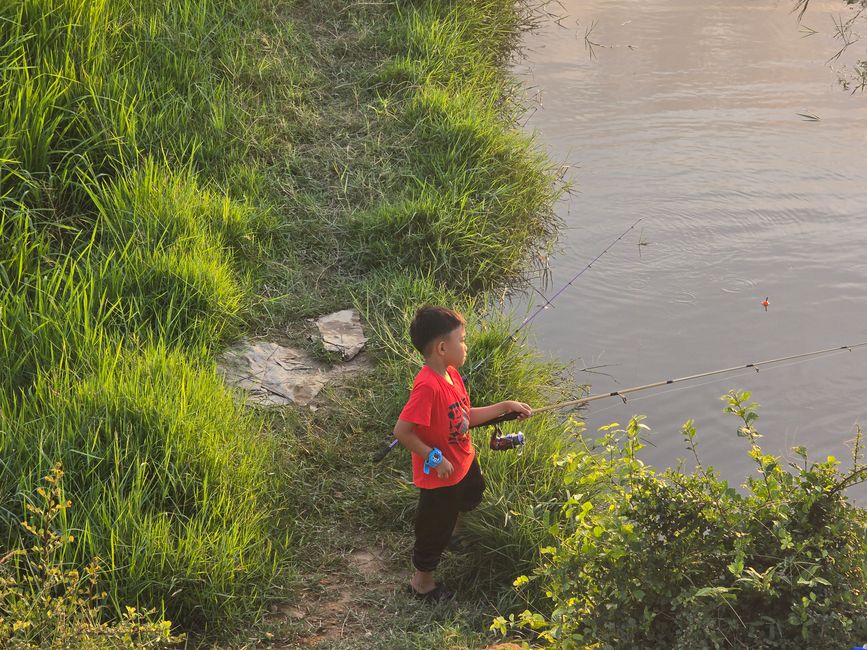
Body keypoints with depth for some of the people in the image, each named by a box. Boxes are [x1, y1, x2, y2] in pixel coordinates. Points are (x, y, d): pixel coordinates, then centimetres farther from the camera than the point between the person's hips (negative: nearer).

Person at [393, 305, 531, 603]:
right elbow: (401, 431, -33)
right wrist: (434, 457, -27)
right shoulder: (427, 386, -35)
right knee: (436, 526, 11)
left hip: (463, 463, 9)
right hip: (439, 476, -9)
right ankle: (422, 582, 35)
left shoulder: (451, 374, -4)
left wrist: (505, 407, 3)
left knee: (472, 496, 34)